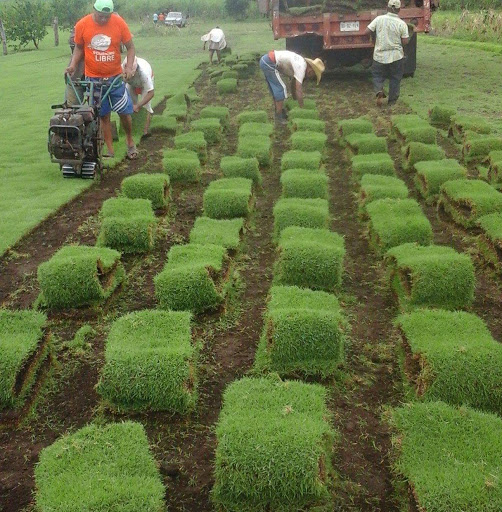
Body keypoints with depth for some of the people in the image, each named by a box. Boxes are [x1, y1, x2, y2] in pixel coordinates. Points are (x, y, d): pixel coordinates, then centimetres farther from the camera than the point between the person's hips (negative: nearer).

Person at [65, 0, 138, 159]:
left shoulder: (119, 23, -11)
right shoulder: (82, 25, -9)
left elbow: (130, 47, -3)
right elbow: (78, 48, 5)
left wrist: (129, 67, -17)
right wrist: (73, 65, -9)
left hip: (115, 77, 0)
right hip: (93, 78, 0)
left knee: (124, 112, 4)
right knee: (103, 115, 6)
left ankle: (130, 141, 30)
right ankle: (110, 151, 14)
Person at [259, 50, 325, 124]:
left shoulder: (300, 64, 15)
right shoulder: (301, 67, -14)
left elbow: (294, 84, 27)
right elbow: (299, 89, -16)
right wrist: (302, 108, -9)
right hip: (269, 63, -10)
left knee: (275, 89, 20)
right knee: (281, 89, -5)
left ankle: (278, 112, 31)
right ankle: (279, 117, 1)